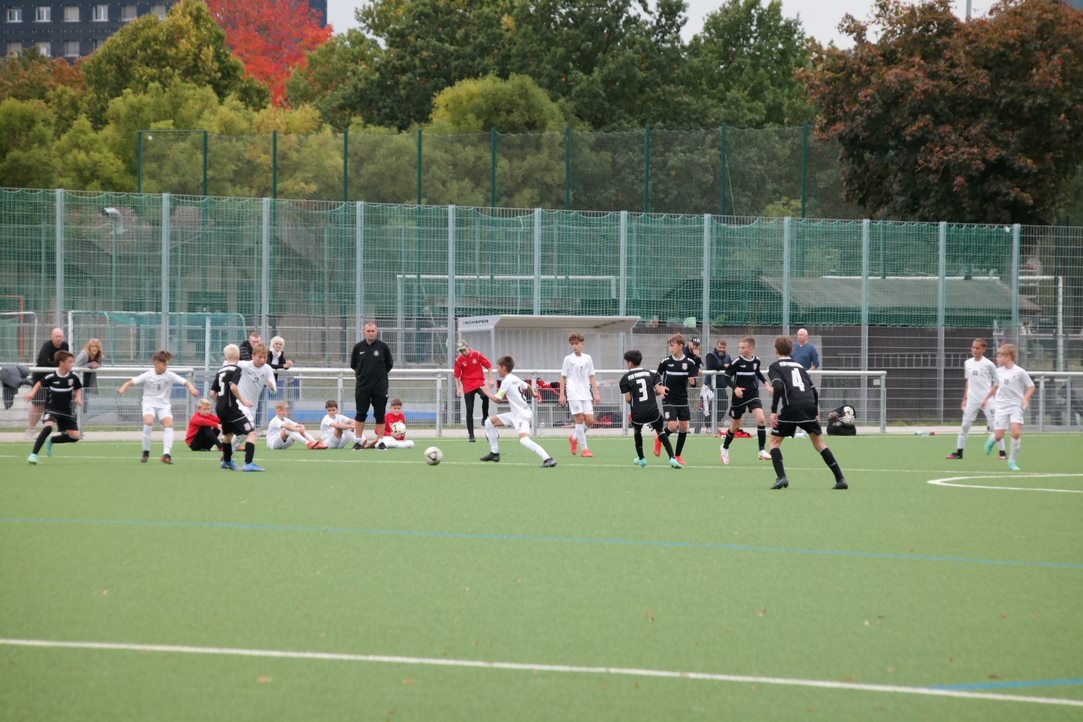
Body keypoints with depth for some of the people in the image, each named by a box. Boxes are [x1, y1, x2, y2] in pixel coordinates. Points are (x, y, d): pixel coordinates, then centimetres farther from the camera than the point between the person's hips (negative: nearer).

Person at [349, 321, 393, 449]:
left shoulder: (383, 347, -3)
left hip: (380, 387, -1)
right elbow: (353, 364, 12)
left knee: (380, 414, 1)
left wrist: (380, 374, 8)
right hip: (362, 386, 1)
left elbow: (389, 364, 8)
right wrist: (362, 373, 9)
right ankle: (359, 441, 9)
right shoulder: (358, 347, -1)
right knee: (361, 414, 2)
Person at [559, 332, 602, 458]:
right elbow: (563, 377, 4)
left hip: (586, 394, 4)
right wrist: (562, 395, -2)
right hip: (574, 394, -4)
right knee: (580, 418, -10)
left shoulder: (588, 358, 10)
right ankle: (584, 448, -5)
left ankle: (574, 438, 23)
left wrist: (596, 393, 8)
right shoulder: (568, 359, 2)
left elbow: (591, 377, 14)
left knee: (590, 420, -3)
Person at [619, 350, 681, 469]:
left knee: (637, 431, 29)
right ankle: (672, 458, 1)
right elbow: (659, 390, -3)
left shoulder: (626, 378, -1)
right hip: (653, 411, 1)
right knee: (660, 432, 18)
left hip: (637, 414, -1)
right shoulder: (651, 374, 6)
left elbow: (628, 398, -5)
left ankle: (641, 458, 39)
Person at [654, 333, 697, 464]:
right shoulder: (665, 362, -5)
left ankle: (678, 455, 16)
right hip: (669, 400, -2)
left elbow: (692, 383, 0)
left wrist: (692, 379, -22)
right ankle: (659, 440, 17)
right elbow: (656, 378, 8)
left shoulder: (690, 363, -4)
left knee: (684, 427, 2)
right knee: (672, 426, -14)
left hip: (682, 400, 2)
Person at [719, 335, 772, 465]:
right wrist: (735, 388, -27)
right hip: (739, 396, -2)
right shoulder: (737, 361, -13)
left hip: (753, 394, 2)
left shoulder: (756, 360, -1)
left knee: (761, 419, -18)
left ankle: (762, 451, -13)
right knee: (735, 425, 10)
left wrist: (766, 383, 15)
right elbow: (726, 376, -12)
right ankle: (725, 448, 36)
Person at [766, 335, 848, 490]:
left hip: (791, 408, -4)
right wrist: (816, 413, 31)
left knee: (775, 441, 11)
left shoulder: (774, 367, 10)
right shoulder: (799, 365, 25)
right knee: (819, 442, 17)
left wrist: (773, 411, -10)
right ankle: (840, 479, 10)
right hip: (810, 406, 4)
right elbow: (814, 391, 22)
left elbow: (778, 387, -10)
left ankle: (781, 477, -9)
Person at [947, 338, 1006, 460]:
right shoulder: (968, 363, 8)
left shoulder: (988, 364, -7)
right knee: (965, 425, 2)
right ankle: (959, 452, 8)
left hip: (987, 400, -5)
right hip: (972, 400, 5)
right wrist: (965, 399, 15)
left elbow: (997, 383, -3)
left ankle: (1003, 452, 3)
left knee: (994, 426, -4)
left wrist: (987, 398, -10)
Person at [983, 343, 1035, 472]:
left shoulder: (1020, 372, -8)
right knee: (999, 435, -3)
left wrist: (1025, 398, -18)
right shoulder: (999, 371, 7)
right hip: (1001, 406, 4)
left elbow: (1031, 387, -2)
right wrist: (987, 398, 28)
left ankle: (1012, 461, -6)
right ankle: (992, 439, 36)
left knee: (1016, 432, -20)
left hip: (1016, 406, -4)